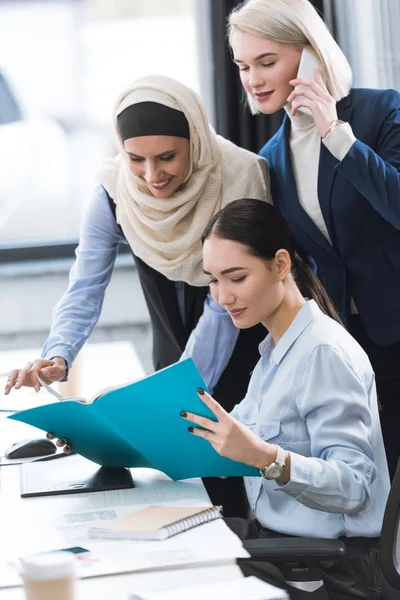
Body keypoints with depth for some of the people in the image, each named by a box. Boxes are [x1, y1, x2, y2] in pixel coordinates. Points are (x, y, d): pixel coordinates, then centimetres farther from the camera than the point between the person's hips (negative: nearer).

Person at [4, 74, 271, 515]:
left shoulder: (240, 178, -24)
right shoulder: (115, 191, -14)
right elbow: (85, 290, -15)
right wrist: (57, 357, -34)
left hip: (245, 357, -3)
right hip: (175, 353, 3)